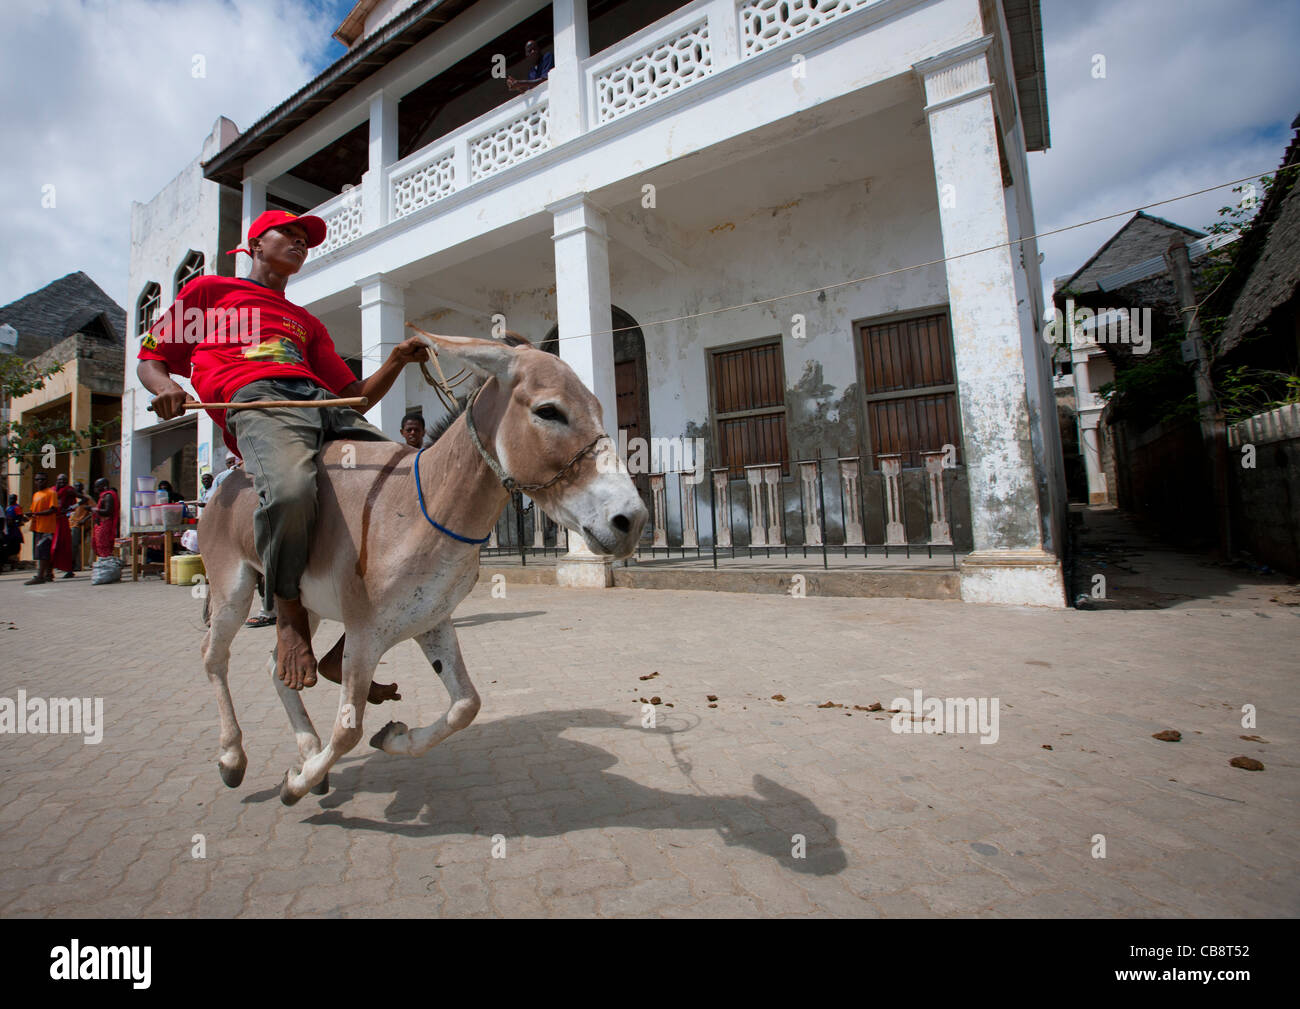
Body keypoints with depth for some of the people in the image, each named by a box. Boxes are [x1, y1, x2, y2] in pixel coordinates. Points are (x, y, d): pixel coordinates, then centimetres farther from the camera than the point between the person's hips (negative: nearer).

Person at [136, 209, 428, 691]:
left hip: (329, 409, 5)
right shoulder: (209, 289, 28)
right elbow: (149, 359, 26)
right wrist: (165, 386, 1)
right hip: (257, 399, -5)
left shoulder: (307, 322, 36)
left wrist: (396, 361, 10)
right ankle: (289, 617, -14)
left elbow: (357, 396, 27)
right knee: (289, 491, -39)